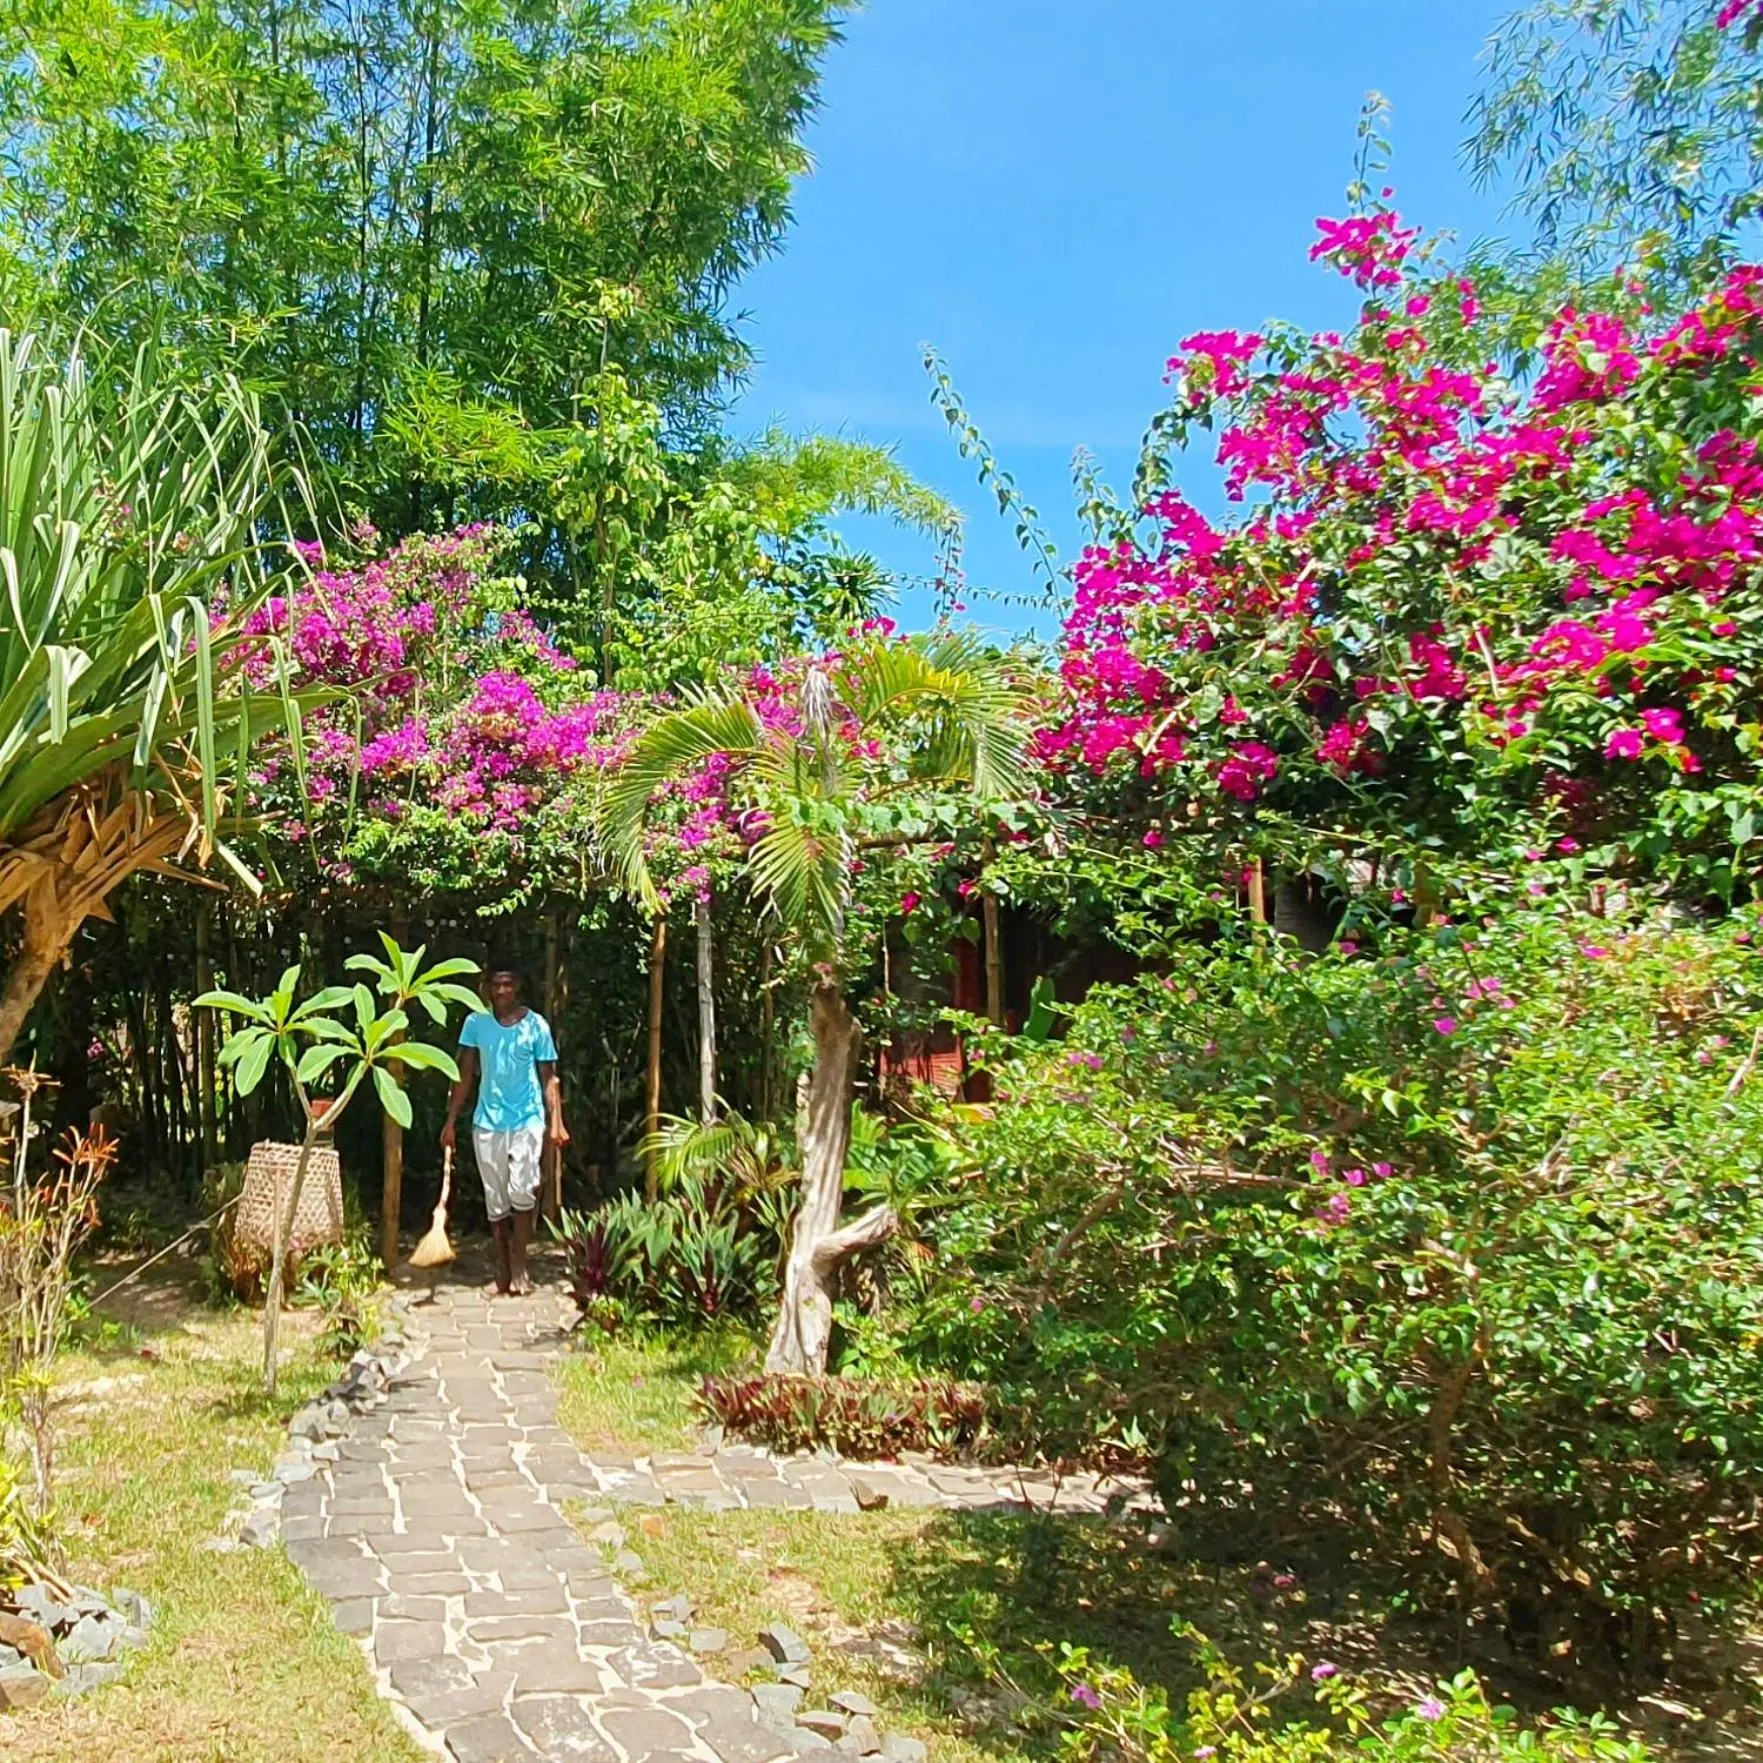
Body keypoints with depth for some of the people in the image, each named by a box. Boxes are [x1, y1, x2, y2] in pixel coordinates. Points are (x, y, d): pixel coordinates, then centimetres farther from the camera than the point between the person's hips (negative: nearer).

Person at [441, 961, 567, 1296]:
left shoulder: (536, 1025, -2)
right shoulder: (476, 1022, 2)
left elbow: (549, 1078, 0)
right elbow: (465, 1075, 5)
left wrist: (556, 1122, -9)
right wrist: (451, 1121, 1)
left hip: (527, 1121, -2)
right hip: (487, 1123, 2)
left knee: (521, 1192, -13)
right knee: (495, 1200, 7)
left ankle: (519, 1266, 2)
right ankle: (503, 1271, 17)